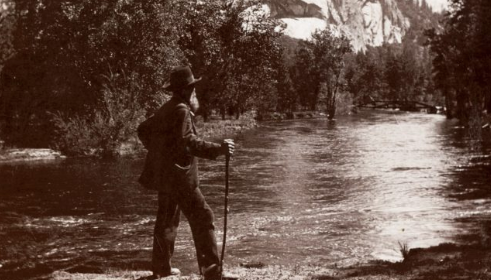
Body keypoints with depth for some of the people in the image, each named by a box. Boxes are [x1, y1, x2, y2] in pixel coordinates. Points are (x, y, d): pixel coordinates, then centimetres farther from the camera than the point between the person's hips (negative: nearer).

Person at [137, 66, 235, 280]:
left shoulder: (166, 109, 14)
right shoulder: (181, 111, -15)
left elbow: (143, 130, 26)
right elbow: (188, 142, -29)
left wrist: (157, 149, 32)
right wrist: (218, 149, -32)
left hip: (165, 175, 10)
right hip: (178, 176, -10)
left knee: (167, 220, 19)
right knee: (202, 218, -9)